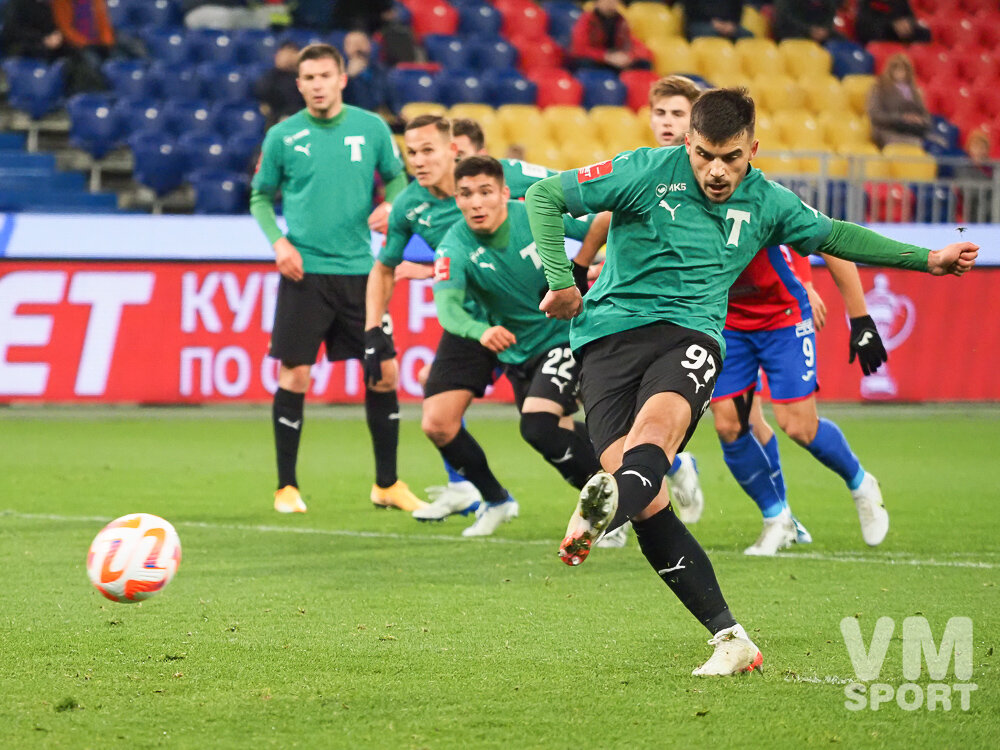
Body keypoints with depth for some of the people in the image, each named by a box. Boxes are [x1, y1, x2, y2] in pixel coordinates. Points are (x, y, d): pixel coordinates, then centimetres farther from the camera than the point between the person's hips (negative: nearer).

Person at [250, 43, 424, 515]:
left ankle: (387, 484, 16)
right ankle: (286, 488, 7)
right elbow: (261, 197, 10)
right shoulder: (282, 136, 1)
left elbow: (396, 178, 14)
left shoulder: (370, 128, 4)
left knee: (384, 371, 2)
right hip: (304, 271, -2)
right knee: (295, 376, -5)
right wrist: (278, 241, -6)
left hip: (358, 269, 2)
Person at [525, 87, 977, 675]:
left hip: (691, 334, 1)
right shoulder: (647, 173, -2)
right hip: (610, 333, -1)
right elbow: (545, 196, 3)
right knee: (647, 504, -19)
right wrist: (559, 279, -4)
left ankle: (602, 514, -68)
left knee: (659, 419, -36)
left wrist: (926, 259, 30)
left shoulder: (766, 202, 11)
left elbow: (832, 236, 30)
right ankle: (729, 637, -15)